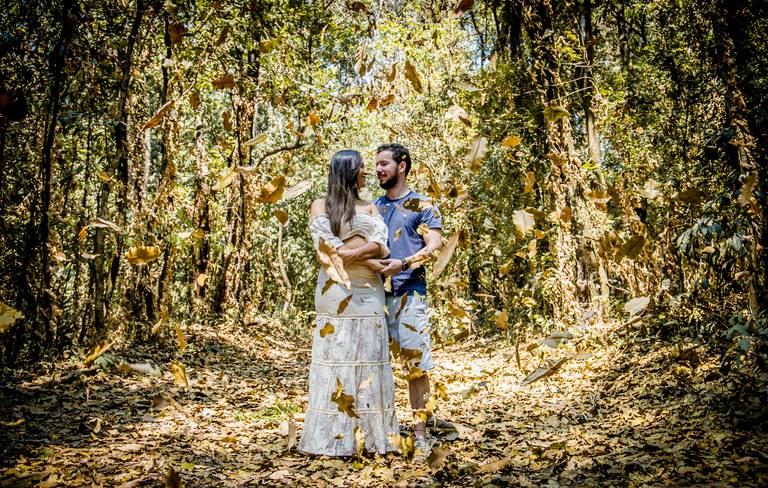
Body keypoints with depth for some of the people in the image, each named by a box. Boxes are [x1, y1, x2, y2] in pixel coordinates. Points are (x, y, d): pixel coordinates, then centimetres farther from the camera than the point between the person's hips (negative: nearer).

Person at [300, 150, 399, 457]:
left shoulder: (370, 209, 18)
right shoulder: (320, 206, 8)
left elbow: (380, 244, 0)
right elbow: (326, 244, -7)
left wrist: (352, 253, -18)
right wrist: (370, 260, -12)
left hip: (368, 291, 3)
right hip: (335, 289, -3)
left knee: (368, 358, 2)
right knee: (334, 358, -3)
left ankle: (371, 434, 9)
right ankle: (333, 437, 5)